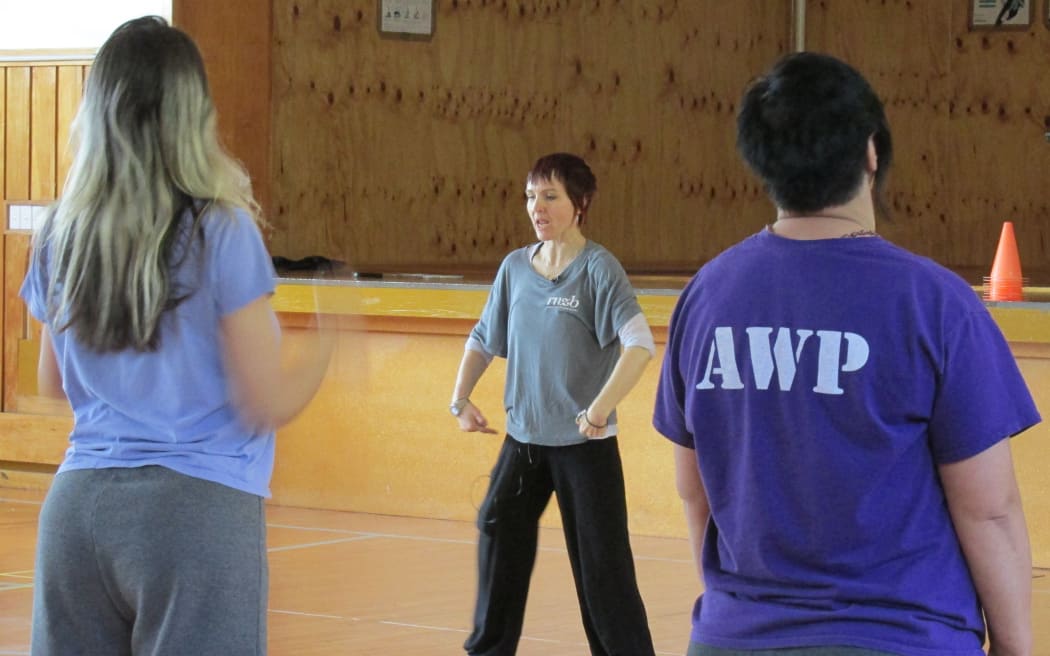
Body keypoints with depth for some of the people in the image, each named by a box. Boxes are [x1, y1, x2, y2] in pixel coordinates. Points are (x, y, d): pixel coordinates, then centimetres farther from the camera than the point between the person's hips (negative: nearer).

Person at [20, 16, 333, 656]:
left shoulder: (60, 237, 6)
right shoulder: (221, 232, -9)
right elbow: (268, 404, -8)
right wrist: (326, 348, 9)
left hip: (76, 505, 5)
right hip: (198, 508, -4)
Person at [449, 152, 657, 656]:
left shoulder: (598, 268, -13)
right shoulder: (516, 267, 4)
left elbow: (639, 344, -24)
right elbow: (483, 338, 17)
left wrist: (600, 408, -30)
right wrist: (461, 398, 8)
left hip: (584, 443, -6)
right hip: (523, 436, 6)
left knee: (601, 566, -3)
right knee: (499, 533, 11)